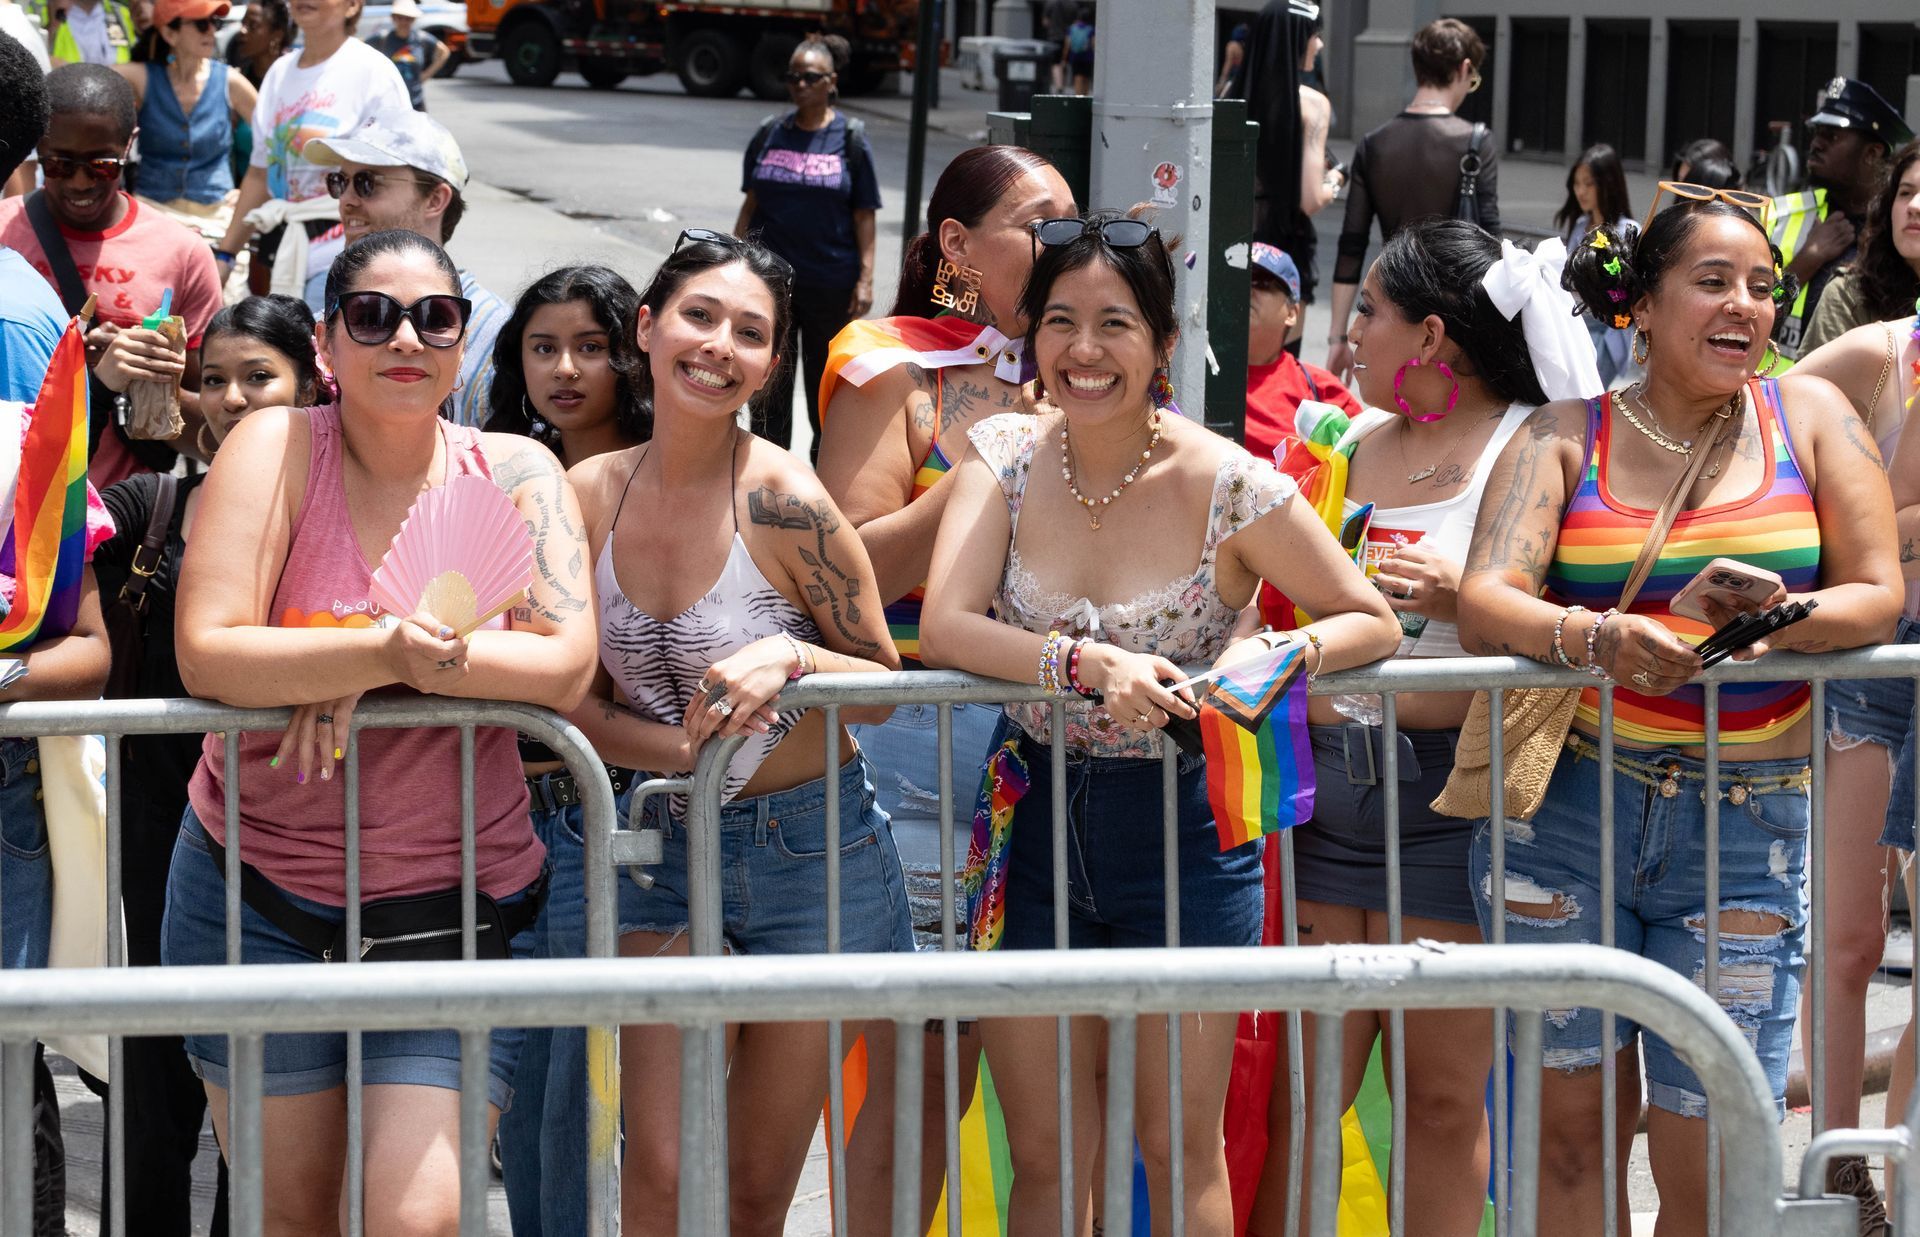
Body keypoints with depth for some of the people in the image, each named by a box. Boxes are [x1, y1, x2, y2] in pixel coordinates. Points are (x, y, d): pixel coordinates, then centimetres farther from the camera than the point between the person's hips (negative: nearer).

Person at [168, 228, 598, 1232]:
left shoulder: (514, 472, 0)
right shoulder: (276, 448, -5)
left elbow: (567, 667, -13)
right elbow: (205, 652, -16)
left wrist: (362, 678, -19)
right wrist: (381, 650, -28)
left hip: (458, 906, 0)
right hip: (261, 896, 0)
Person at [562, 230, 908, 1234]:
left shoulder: (783, 502, -15)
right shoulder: (591, 494, -3)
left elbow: (886, 684, -6)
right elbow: (578, 700, 2)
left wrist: (791, 661, -26)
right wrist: (683, 747, -17)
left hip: (812, 849, -3)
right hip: (668, 848, 3)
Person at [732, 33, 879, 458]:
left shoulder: (851, 138, -2)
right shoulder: (770, 134, 6)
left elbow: (864, 214, -2)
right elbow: (751, 204, 11)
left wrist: (865, 279, -8)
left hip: (831, 279, -2)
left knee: (825, 376, 9)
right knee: (770, 379, 3)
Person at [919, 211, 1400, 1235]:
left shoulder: (1229, 488, -13)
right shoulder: (1004, 458, -6)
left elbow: (1373, 623, -4)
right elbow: (945, 629, -17)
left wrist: (1278, 654, -24)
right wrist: (1091, 665, -31)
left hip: (1182, 819, -2)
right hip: (1037, 814, 2)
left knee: (1180, 1149, 2)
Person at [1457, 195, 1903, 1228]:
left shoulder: (1809, 416, 8)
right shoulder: (1564, 436, 4)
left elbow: (1879, 596, 3)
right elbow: (1483, 603, -9)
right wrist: (1591, 637, -30)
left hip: (1745, 826, 0)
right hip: (1566, 805, 0)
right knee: (1572, 1125, 4)